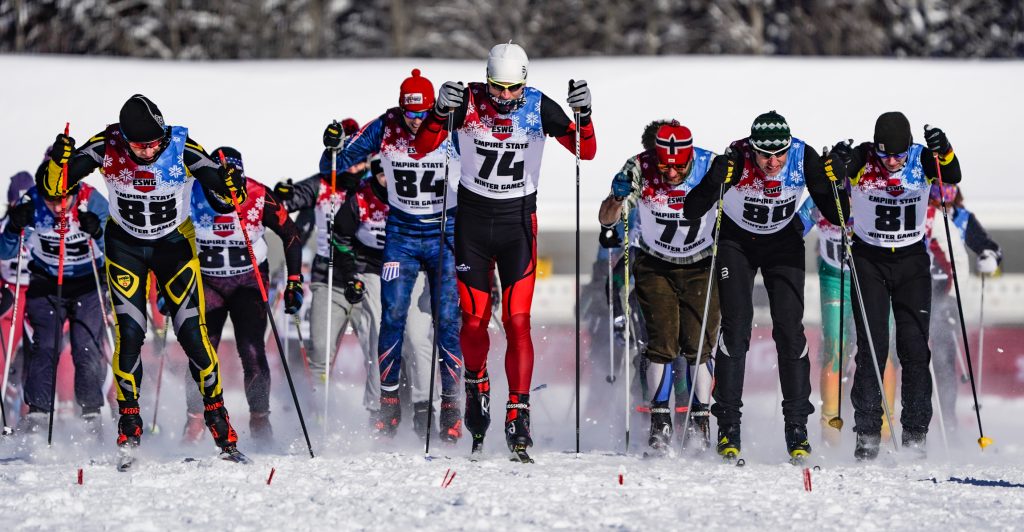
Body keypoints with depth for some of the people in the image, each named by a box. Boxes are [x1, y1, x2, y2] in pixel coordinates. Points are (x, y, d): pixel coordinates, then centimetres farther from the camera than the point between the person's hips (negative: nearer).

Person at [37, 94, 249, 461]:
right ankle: (129, 430, 2)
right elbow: (53, 189, -17)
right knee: (129, 334, -10)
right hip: (125, 247, 1)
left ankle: (221, 428, 5)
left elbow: (222, 202, -18)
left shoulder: (183, 149, -25)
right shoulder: (106, 148, -22)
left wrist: (230, 188, -39)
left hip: (176, 244, -1)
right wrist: (58, 161, -36)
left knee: (193, 331, -8)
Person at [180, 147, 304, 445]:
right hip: (207, 282, 1)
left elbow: (290, 235, -3)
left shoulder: (258, 197, -17)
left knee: (253, 354, -12)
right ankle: (194, 425, 0)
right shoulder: (192, 197, -15)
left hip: (249, 281, -1)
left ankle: (260, 421, 3)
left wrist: (294, 281, -6)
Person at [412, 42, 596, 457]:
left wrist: (583, 114, -25)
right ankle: (477, 386, 33)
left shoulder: (538, 107, -8)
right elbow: (422, 148, -13)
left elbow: (586, 151, -7)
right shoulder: (468, 102, -10)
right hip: (473, 217, 1)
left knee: (517, 320, -10)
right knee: (473, 319, 4)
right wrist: (441, 111, -31)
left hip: (518, 220, 0)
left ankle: (518, 414, -10)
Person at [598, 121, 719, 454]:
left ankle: (700, 423, 1)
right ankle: (660, 422, -5)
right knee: (662, 342, -11)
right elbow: (606, 219, -18)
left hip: (701, 266, 0)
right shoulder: (640, 169, -20)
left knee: (699, 345, -8)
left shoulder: (712, 167, -21)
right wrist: (618, 198, -39)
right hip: (655, 266, 0)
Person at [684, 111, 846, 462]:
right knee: (736, 328, -12)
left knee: (790, 331, -8)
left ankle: (797, 428, -2)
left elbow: (835, 215, -17)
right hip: (736, 242, -1)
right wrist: (715, 181, -45)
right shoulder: (736, 160, -29)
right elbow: (691, 211, -29)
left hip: (784, 243, 1)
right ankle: (728, 427, -6)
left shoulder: (804, 158, -24)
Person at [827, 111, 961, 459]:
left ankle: (916, 433, 2)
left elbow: (953, 177, -28)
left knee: (914, 347, -4)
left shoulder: (921, 160, -12)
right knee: (872, 346, -7)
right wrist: (835, 165, -49)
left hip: (912, 261, 1)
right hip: (869, 260, -1)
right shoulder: (862, 160, -15)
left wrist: (943, 151, -48)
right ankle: (867, 433, -3)